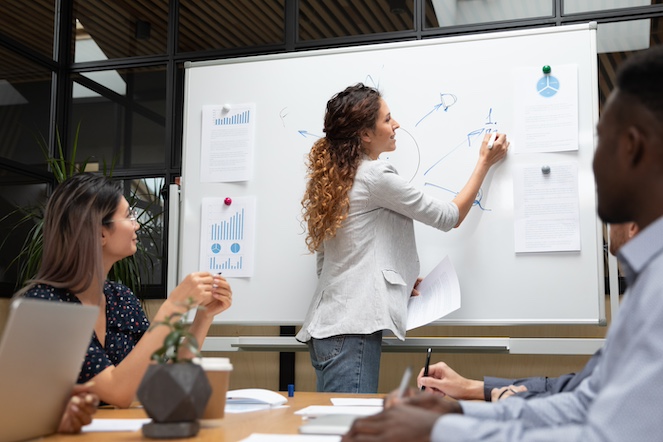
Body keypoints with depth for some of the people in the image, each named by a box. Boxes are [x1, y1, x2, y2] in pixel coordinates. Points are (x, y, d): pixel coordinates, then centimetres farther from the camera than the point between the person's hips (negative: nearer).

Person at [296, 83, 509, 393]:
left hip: (325, 325, 9)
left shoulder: (332, 179, 15)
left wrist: (396, 280, 15)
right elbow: (450, 217, 0)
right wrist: (484, 163, 11)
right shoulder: (375, 176, -9)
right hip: (351, 329, -9)